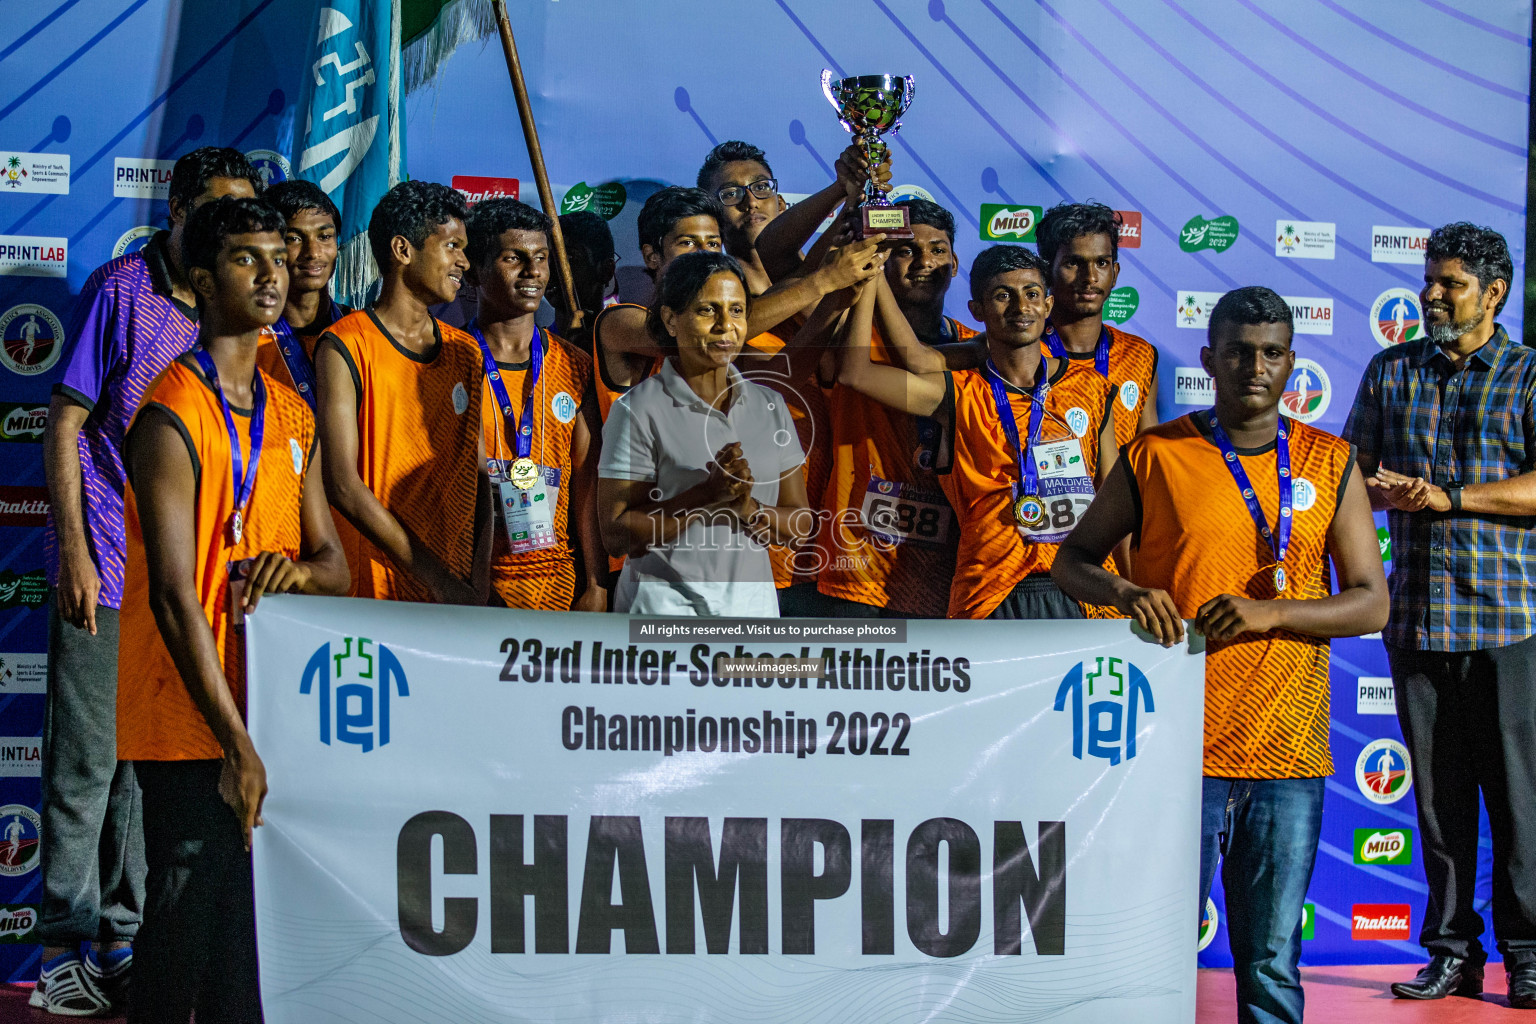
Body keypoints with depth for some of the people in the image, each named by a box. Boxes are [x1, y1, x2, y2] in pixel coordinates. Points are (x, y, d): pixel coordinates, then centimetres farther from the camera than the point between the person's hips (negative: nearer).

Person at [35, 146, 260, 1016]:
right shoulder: (122, 291, -6)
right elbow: (65, 425, -6)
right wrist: (74, 553, -11)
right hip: (106, 566, -5)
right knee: (87, 763, 1)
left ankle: (127, 939, 23)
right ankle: (71, 951, 12)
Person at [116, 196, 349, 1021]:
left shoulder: (292, 415, 13)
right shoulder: (173, 413, -10)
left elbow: (333, 565, 16)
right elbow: (174, 595, -15)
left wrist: (296, 569, -9)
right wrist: (235, 744, -17)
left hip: (268, 707, 7)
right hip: (189, 717, -7)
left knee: (249, 923, 11)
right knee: (186, 923, -2)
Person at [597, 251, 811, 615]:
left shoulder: (770, 406, 6)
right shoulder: (639, 409, -8)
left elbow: (800, 524, 5)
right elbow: (615, 534, -13)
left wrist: (747, 507, -14)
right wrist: (708, 495, -20)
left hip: (753, 599, 4)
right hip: (666, 603, -4)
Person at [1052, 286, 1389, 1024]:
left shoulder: (1330, 463, 8)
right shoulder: (1154, 456, 3)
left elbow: (1372, 603, 5)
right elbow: (1071, 561, 10)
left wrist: (1272, 612, -12)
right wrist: (1124, 592, -12)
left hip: (1288, 753, 2)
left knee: (1272, 962, 8)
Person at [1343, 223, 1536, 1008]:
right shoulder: (1392, 371, 15)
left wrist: (1448, 496, -13)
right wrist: (1384, 491, -10)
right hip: (1417, 615, 3)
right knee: (1437, 791, 6)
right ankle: (1452, 951, 15)